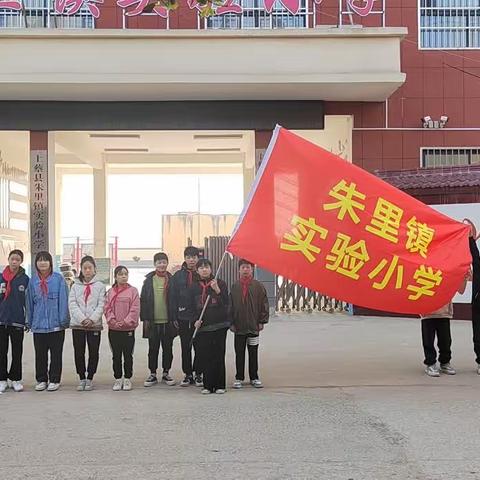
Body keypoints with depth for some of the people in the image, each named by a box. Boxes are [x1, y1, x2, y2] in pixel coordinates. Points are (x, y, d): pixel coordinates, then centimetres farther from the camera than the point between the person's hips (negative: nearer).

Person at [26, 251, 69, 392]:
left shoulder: (58, 278, -4)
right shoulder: (33, 281, 5)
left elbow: (63, 300, -6)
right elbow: (30, 302, 9)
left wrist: (63, 319, -10)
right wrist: (29, 321, 8)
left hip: (56, 324, -3)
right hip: (38, 325, 3)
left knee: (56, 354, 5)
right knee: (40, 354, 10)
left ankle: (54, 380, 14)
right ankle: (41, 380, 20)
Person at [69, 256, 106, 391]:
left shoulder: (100, 286, 5)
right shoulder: (75, 286, 9)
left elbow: (101, 305, -2)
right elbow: (72, 304, -1)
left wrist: (92, 319, -15)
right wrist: (82, 319, -14)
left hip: (94, 324, -1)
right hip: (77, 324, 1)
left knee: (93, 352, 2)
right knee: (78, 352, 4)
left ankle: (90, 378, 14)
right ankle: (82, 378, 15)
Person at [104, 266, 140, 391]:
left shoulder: (133, 291, -1)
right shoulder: (110, 292, 6)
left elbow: (135, 309, -7)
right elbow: (107, 309, 2)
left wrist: (125, 322, -16)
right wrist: (113, 321, -13)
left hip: (128, 328, -2)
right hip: (113, 329, 2)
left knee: (128, 355, 5)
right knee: (116, 356, 9)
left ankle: (127, 379, 16)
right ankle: (118, 379, 18)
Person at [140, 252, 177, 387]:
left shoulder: (171, 280, 4)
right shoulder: (149, 280, 4)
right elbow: (143, 300, 3)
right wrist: (145, 318, -3)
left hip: (168, 321, 0)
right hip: (153, 321, 0)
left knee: (168, 348, 7)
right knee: (153, 349, 6)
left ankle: (166, 373, 18)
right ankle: (152, 374, 15)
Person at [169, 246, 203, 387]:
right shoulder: (178, 276, 5)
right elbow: (173, 297, 5)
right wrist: (174, 317, 0)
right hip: (183, 317, 1)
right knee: (185, 347, 7)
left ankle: (198, 374, 13)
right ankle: (188, 374, 15)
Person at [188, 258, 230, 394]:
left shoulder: (220, 283, 5)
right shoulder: (193, 287, 11)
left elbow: (226, 302, -4)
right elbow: (191, 307, 12)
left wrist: (217, 290, -18)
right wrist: (195, 320, -4)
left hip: (219, 325, -2)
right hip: (202, 326, 2)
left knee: (218, 355, -1)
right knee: (204, 356, -2)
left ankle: (219, 385, 6)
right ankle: (207, 385, 7)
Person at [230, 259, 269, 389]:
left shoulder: (258, 286, -1)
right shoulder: (235, 287, 3)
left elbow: (264, 304, 1)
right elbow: (230, 305, 6)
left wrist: (262, 321, -3)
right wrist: (231, 323, 1)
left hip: (254, 326, -1)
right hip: (239, 327, 1)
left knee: (253, 353, 8)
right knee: (239, 353, 6)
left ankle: (254, 378, 17)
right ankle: (239, 378, 15)